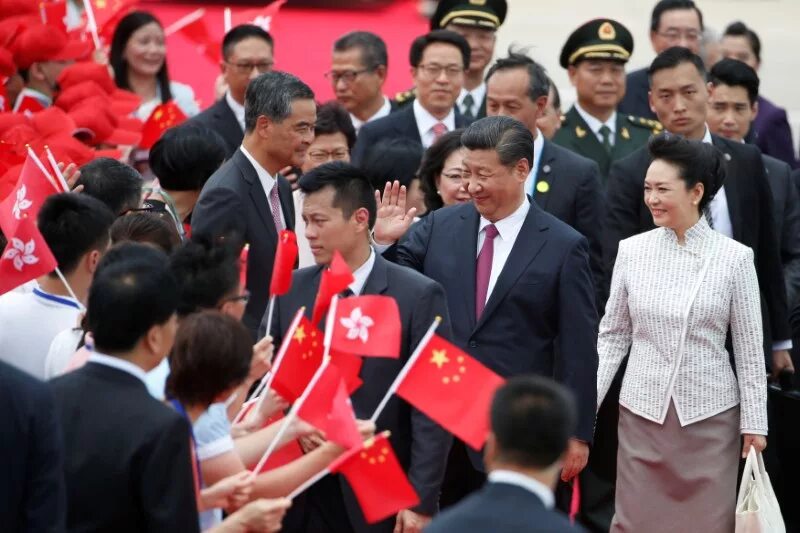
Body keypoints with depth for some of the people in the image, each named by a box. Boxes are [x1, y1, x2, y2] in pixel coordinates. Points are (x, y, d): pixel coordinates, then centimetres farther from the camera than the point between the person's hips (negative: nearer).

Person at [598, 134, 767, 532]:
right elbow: (612, 336, 6)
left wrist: (755, 423, -1)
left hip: (710, 414, -2)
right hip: (642, 410, 2)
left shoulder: (734, 257, -5)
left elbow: (750, 349, -1)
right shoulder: (632, 251, 0)